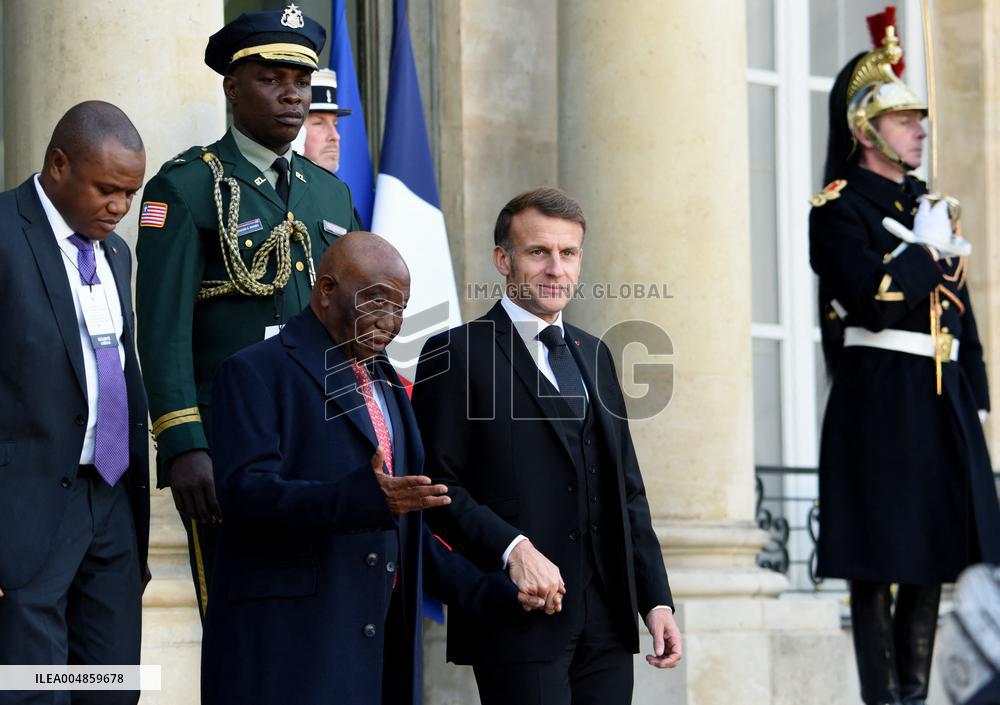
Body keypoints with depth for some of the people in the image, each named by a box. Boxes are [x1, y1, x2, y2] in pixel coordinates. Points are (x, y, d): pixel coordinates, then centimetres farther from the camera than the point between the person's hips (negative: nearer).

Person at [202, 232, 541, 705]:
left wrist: (490, 592, 18)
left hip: (382, 647, 7)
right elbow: (244, 491, -16)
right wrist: (363, 498, -28)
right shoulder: (256, 373, -2)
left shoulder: (387, 385, 23)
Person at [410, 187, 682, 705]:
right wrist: (513, 549, -22)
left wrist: (655, 600, 11)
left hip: (606, 622, 6)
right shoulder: (456, 353, -2)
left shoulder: (593, 354, 18)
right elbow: (437, 484, -9)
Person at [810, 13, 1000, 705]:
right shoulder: (839, 207, -5)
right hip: (879, 399, -7)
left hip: (943, 404, 8)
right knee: (880, 564, -5)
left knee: (932, 559, 8)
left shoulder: (930, 203, 18)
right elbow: (874, 297, -20)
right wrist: (928, 250, -8)